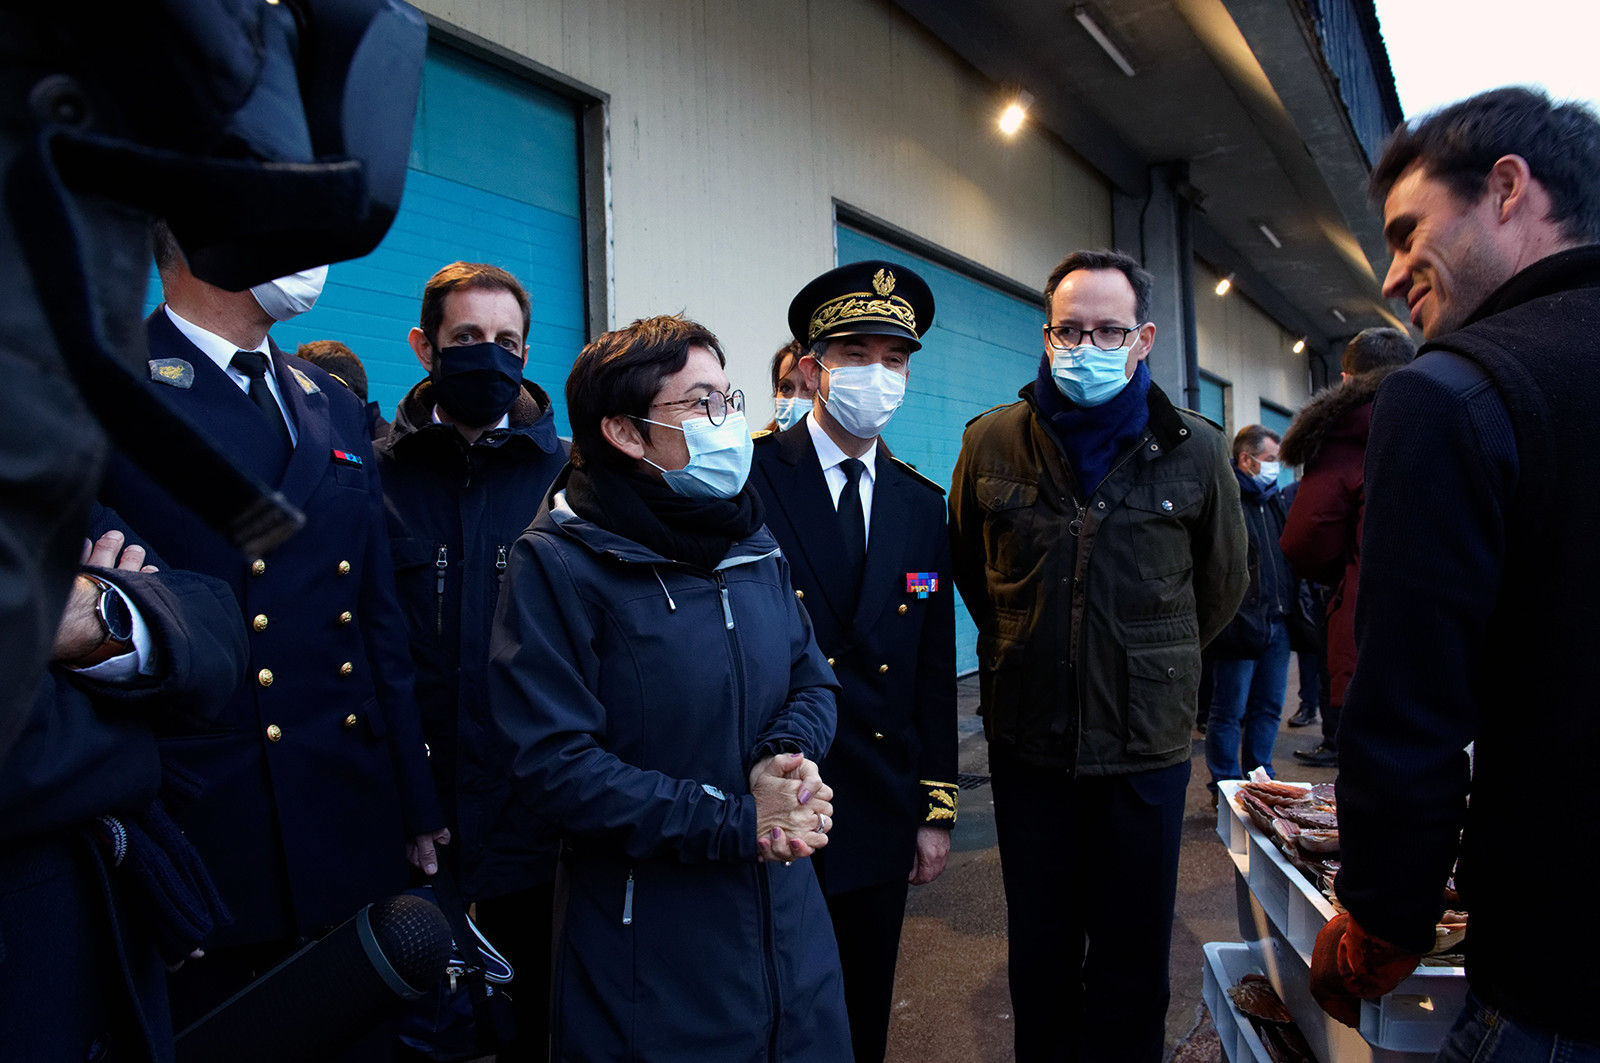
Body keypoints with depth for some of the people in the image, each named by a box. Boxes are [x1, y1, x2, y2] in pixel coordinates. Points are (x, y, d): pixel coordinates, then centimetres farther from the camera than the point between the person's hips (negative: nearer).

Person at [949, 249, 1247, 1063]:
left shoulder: (1195, 451, -3)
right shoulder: (992, 441, -1)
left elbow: (1222, 588, 12)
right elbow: (966, 567, 14)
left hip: (1147, 743, -1)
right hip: (1027, 736, 1)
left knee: (1133, 955, 11)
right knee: (1040, 947, 15)